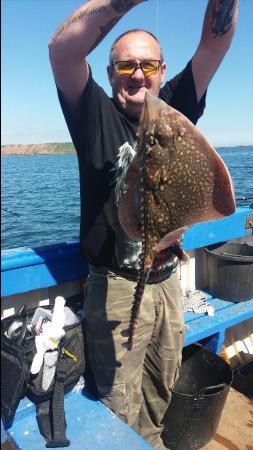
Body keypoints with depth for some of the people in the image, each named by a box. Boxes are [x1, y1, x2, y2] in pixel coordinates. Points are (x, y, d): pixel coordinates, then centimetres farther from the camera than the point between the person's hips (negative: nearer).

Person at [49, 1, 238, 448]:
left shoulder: (175, 108, 3)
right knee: (120, 404, 9)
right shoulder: (96, 114, -7)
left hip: (168, 280, 5)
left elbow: (215, 43, -4)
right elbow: (61, 49, -22)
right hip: (115, 285, -4)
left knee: (162, 386, 24)